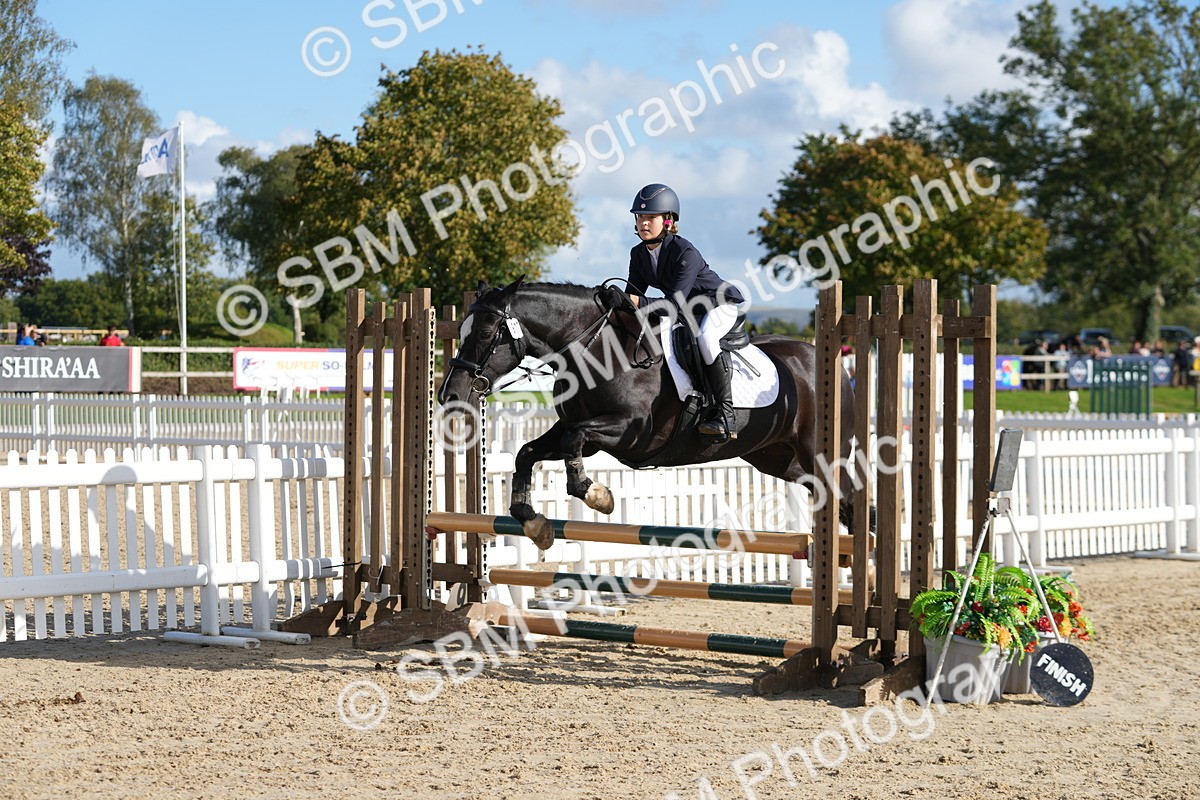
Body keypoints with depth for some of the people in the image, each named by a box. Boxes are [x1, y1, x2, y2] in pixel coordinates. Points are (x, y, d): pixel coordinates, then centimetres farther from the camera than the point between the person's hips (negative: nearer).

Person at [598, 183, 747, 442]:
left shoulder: (686, 253, -28)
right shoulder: (639, 254, -4)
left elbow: (675, 304, -36)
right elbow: (634, 296, -4)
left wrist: (630, 301, -46)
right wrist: (618, 301, -28)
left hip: (726, 304, -9)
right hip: (693, 310, 9)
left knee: (704, 335, -38)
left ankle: (725, 414, -36)